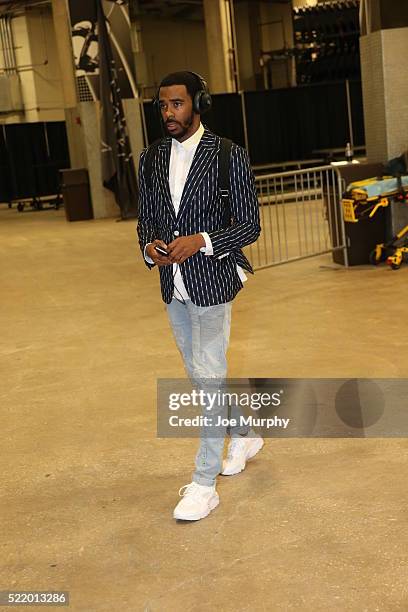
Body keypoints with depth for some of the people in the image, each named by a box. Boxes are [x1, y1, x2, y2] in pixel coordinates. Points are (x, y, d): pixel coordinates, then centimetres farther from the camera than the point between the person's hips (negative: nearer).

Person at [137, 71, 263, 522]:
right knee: (199, 373, 17)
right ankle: (245, 435, 41)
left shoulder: (229, 157, -9)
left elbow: (249, 225, -8)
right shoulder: (152, 159, 7)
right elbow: (145, 220, 12)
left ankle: (204, 484, 3)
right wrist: (150, 246, -10)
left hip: (212, 282, -6)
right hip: (173, 286, 6)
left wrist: (200, 241, -23)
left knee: (208, 377, -6)